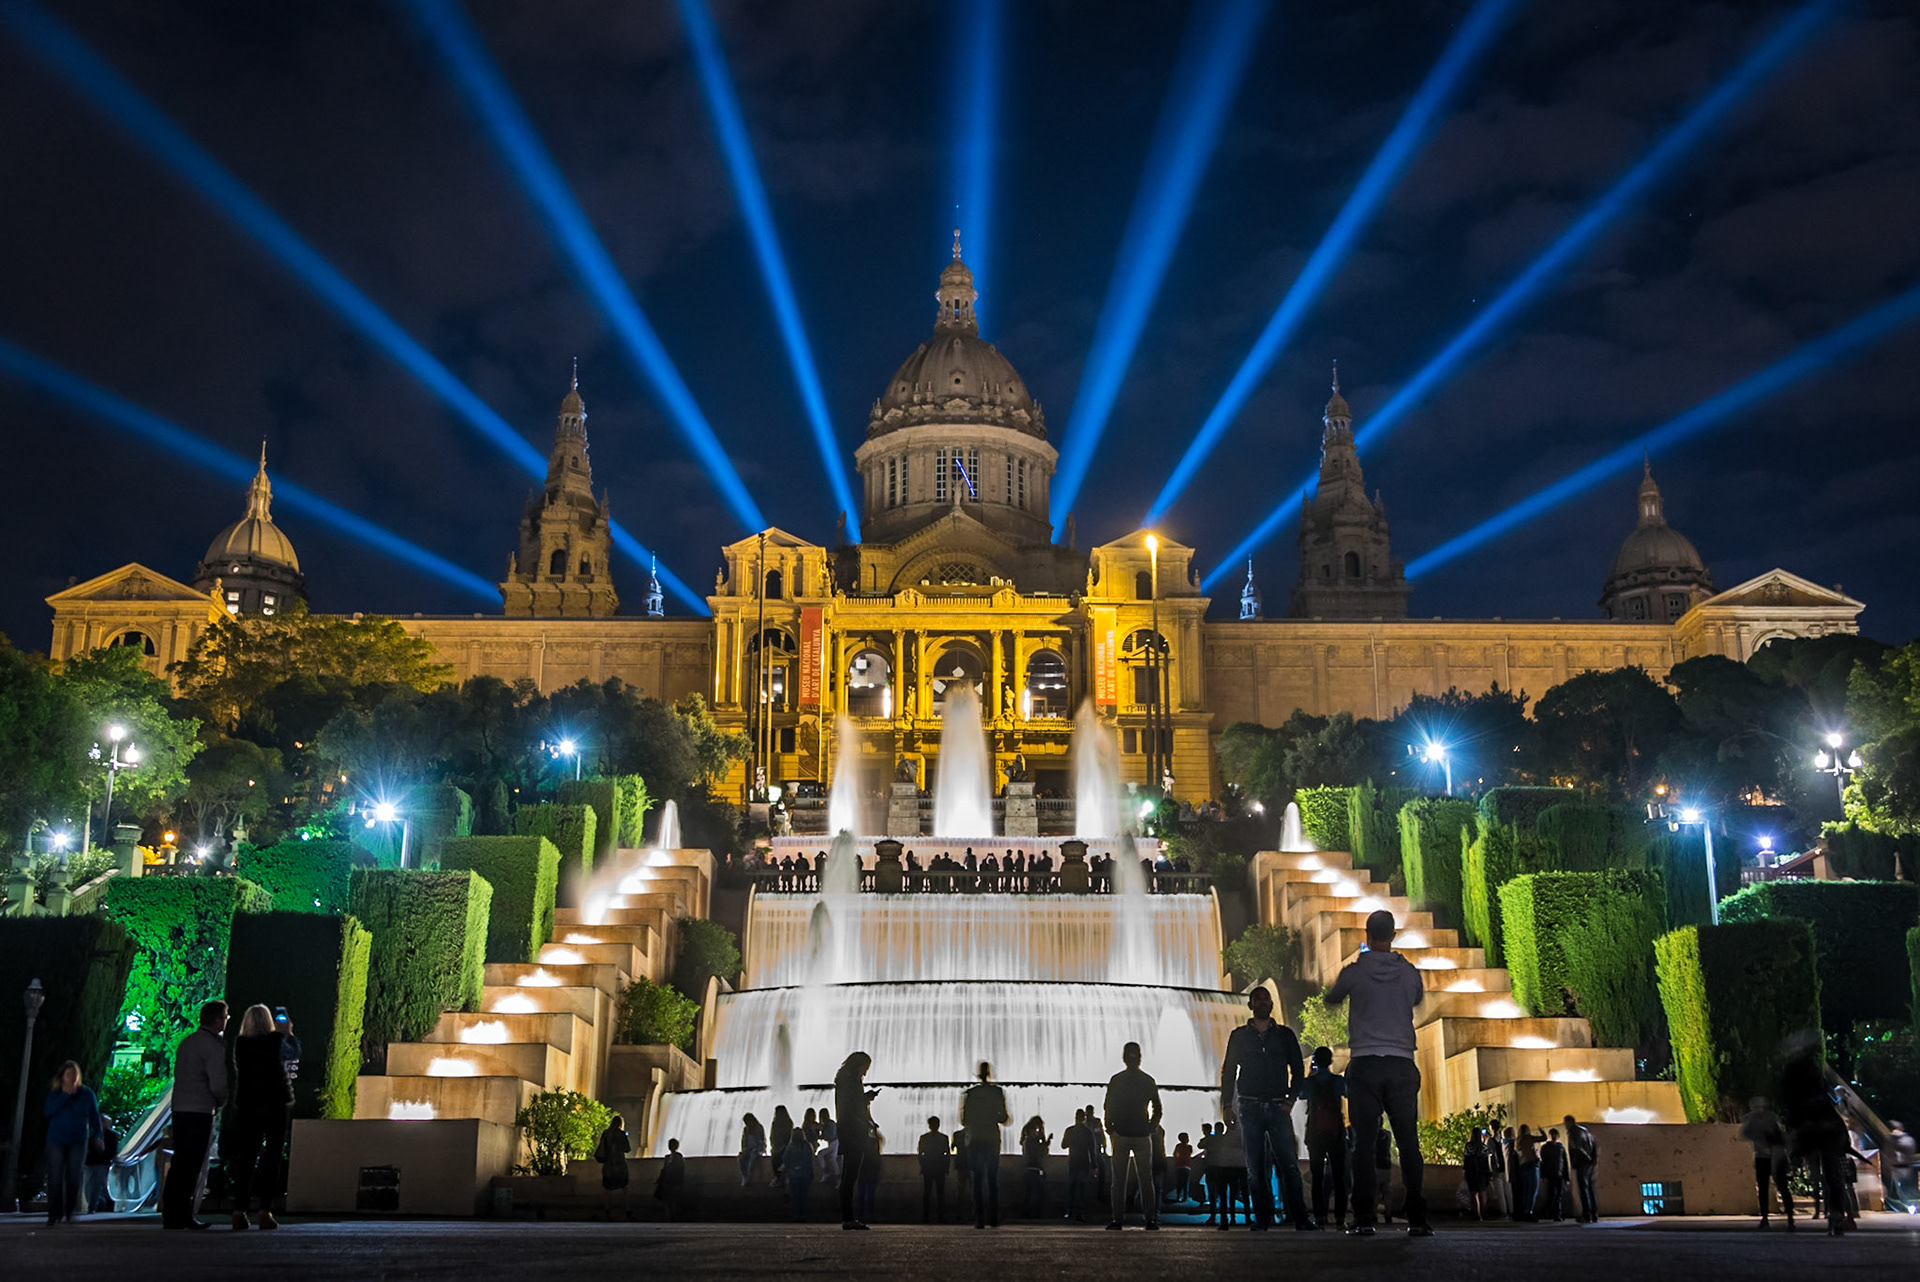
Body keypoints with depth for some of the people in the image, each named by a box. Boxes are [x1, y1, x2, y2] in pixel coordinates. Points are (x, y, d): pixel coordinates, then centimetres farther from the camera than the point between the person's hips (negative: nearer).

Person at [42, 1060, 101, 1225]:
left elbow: (94, 1115, 7)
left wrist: (97, 1135, 0)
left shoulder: (87, 1093, 4)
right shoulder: (55, 1094, 3)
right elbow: (49, 1111, -14)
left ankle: (71, 1212, 9)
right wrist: (65, 1095, -17)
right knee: (55, 1177, -6)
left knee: (75, 1176, -3)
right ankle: (54, 1214, 0)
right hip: (56, 1140, 0)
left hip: (78, 1141, 0)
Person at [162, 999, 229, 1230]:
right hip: (200, 1111, -8)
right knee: (191, 1166, -3)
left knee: (179, 1162, 13)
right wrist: (221, 1104, 4)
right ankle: (181, 1215, -2)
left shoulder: (186, 1042, 15)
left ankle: (169, 1212, 15)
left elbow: (179, 1075, 19)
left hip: (180, 1108, 8)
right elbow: (219, 1084, -17)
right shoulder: (214, 1046, -11)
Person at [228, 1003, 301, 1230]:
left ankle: (239, 1212, 5)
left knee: (245, 1158, 8)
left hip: (246, 1106, 3)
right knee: (271, 1158, 2)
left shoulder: (239, 1044, -1)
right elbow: (295, 1055, 11)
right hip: (274, 1105, -3)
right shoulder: (276, 1041, -9)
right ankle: (265, 1212, -3)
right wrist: (288, 1033, 26)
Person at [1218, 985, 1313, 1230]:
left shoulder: (1285, 1035, 11)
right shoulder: (1240, 1036, 11)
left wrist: (1290, 1099, -1)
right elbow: (1228, 1071, 11)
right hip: (1249, 1109, 1)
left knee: (1288, 1162, -11)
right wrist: (1227, 1104, 1)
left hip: (1277, 1108, -1)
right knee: (1256, 1166, -1)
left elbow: (1298, 1070, 11)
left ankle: (1300, 1217, -12)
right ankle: (1262, 1217, 3)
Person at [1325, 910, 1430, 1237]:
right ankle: (1417, 1218, -1)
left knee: (1364, 1143, 1)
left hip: (1364, 1065, -1)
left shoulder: (1355, 971, -1)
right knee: (1408, 1142, 3)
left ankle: (1364, 1219, -3)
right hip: (1401, 1064, 1)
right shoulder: (1409, 972, 4)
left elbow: (1331, 999, 17)